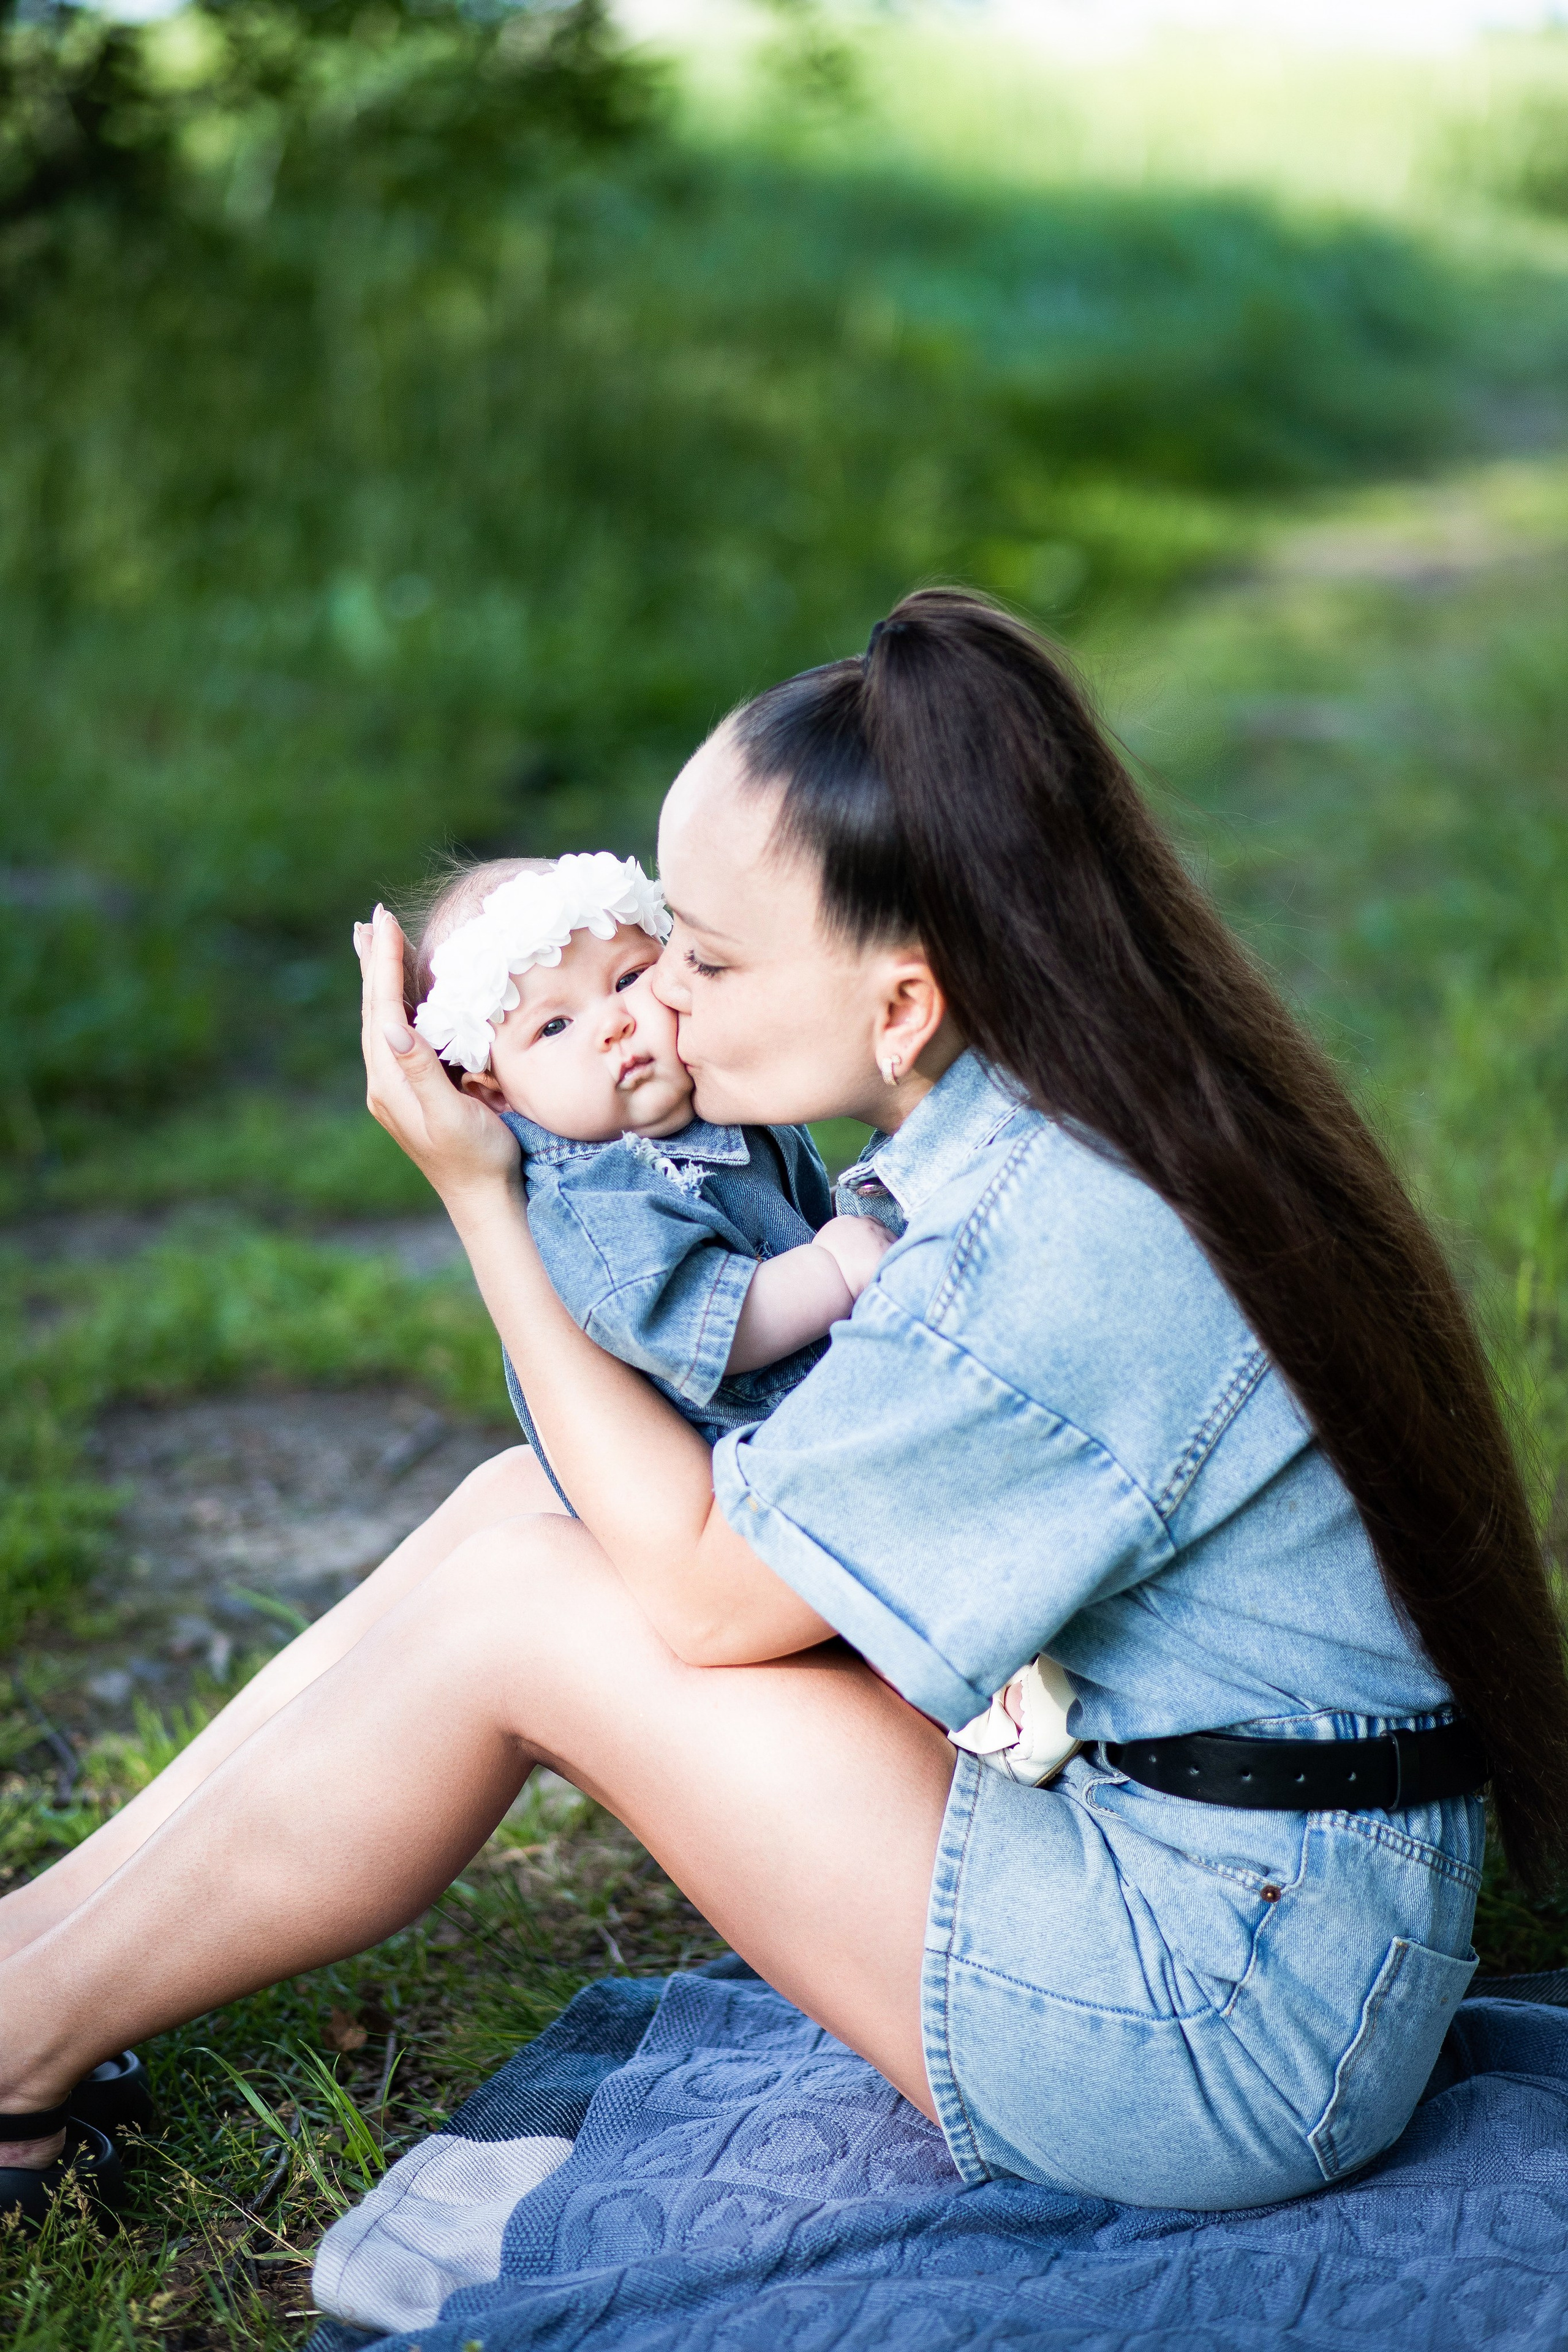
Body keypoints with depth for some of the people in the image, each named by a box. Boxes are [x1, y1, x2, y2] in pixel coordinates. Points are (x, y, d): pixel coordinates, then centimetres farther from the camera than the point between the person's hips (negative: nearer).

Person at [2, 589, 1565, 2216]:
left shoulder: (1051, 1257, -28)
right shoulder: (1015, 1142, 1)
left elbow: (698, 1588, -16)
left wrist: (477, 1192, -13)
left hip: (1240, 2035, -9)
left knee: (517, 1604, -10)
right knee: (535, 1503, 3)